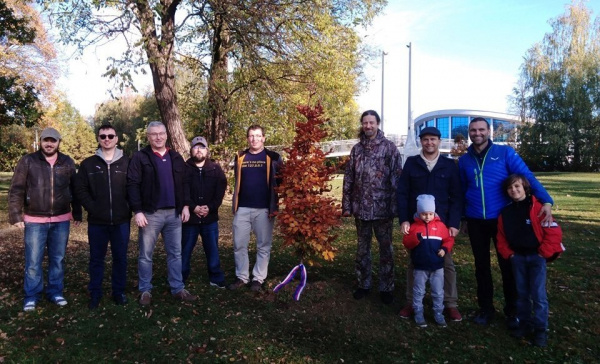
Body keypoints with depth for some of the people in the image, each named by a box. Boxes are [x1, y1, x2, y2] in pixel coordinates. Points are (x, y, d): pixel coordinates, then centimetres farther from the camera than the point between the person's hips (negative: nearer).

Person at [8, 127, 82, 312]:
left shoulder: (68, 163, 5)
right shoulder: (28, 161, -2)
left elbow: (75, 190, 10)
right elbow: (16, 190, -2)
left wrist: (77, 214, 10)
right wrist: (16, 215, -7)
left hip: (61, 220, 2)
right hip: (35, 221, -2)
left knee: (58, 259, 11)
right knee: (33, 261, 4)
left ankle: (55, 292, 25)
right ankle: (32, 296, 18)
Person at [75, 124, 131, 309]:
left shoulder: (127, 162, 2)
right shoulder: (88, 163, 4)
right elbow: (80, 189, 3)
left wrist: (129, 209, -5)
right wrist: (92, 208, -7)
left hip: (121, 221, 0)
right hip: (97, 221, 1)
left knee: (120, 258, 10)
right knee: (96, 259, 11)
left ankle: (119, 291, 24)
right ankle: (95, 294, 24)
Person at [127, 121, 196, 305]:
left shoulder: (176, 157, 10)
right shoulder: (140, 157, -4)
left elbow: (183, 183, 13)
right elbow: (132, 185, -9)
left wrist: (185, 205, 5)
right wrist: (137, 211, -15)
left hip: (174, 213, 4)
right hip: (151, 214, -4)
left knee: (175, 254, 10)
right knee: (146, 255, 7)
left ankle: (178, 289, 20)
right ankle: (145, 291, 21)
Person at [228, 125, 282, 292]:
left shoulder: (273, 157, 0)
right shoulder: (240, 157, 10)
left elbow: (279, 182, 2)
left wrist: (275, 205, -6)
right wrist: (235, 203, 14)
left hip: (264, 209, -3)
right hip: (242, 208, 3)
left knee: (263, 246, 6)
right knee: (239, 245, 6)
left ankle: (258, 278, 18)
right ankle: (242, 277, 20)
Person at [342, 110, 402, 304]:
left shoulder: (389, 147, -3)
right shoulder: (357, 149, 8)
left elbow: (397, 179, -6)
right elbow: (348, 179, 8)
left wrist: (394, 206, -12)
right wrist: (346, 205, 3)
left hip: (382, 208, -3)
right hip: (361, 208, 4)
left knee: (386, 249, 8)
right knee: (362, 248, 13)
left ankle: (386, 288, 21)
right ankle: (363, 284, 28)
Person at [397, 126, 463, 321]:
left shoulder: (450, 165, 3)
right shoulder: (411, 163, 3)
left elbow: (457, 197, 1)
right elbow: (402, 193, 0)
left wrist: (454, 223, -8)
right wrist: (404, 219, -9)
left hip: (442, 223, 0)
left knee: (446, 263, 8)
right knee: (414, 262, 10)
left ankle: (451, 304, 21)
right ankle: (411, 302, 21)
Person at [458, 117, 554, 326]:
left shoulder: (505, 153, -4)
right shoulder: (464, 160, 5)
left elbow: (527, 176, -11)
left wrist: (546, 200, -24)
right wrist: (462, 218, 11)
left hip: (502, 219, -2)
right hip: (475, 222, 3)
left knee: (508, 265, 7)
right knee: (481, 266, 12)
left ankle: (512, 311, 25)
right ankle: (485, 308, 27)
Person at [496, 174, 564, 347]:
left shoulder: (538, 207, -12)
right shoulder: (505, 212, 3)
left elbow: (554, 232, -13)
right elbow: (501, 237, 10)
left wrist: (542, 254, -12)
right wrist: (509, 255, 0)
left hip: (536, 256, -4)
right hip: (517, 257, 4)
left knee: (538, 294, -2)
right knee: (521, 293, 12)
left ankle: (541, 329, 12)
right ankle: (524, 323, 26)